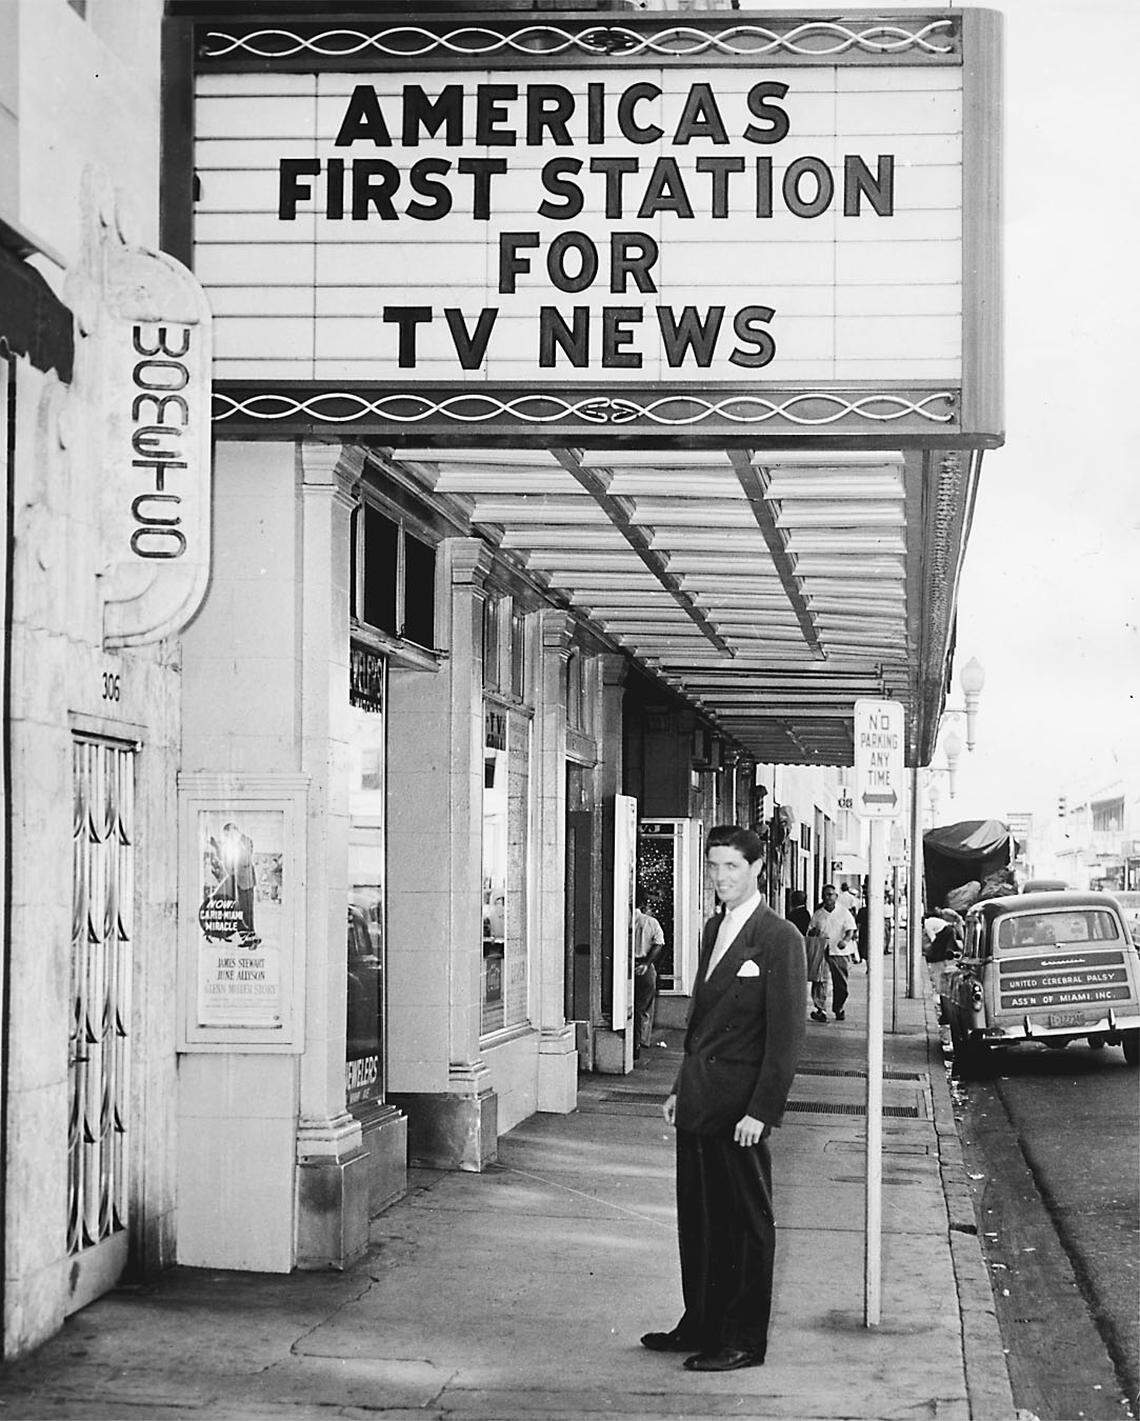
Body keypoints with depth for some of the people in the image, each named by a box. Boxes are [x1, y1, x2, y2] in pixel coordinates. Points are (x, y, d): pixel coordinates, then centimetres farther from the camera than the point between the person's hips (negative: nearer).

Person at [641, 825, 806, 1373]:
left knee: (745, 1222, 2)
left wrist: (761, 1111, -18)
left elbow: (786, 1034, -14)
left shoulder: (779, 938, -12)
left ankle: (743, 1341, 10)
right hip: (698, 1100, 8)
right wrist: (682, 1087, 15)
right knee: (697, 1218, 13)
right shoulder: (714, 928, 14)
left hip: (739, 1103, -8)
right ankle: (700, 1325, 24)